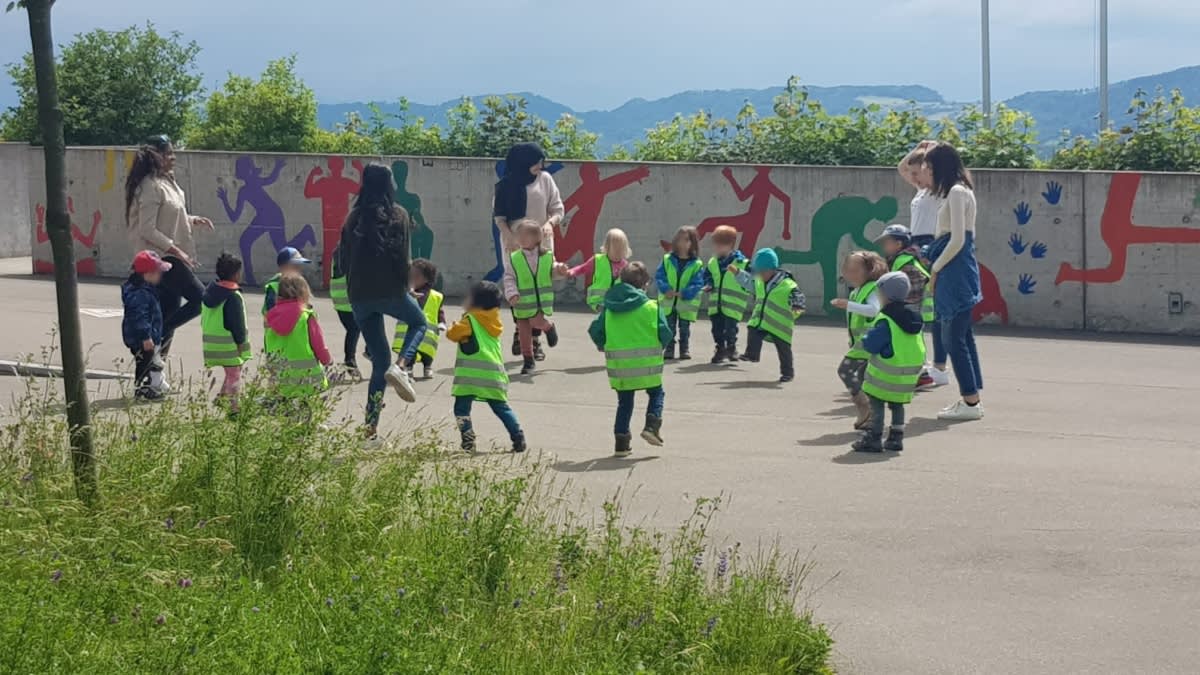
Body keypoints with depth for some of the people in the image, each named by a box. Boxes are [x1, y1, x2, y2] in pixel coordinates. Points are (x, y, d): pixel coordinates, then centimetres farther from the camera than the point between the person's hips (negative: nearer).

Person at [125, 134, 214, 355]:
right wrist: (177, 251, -21)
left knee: (170, 309, 10)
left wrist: (193, 220, 7)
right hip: (161, 257, -10)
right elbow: (147, 230, -22)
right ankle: (157, 337, -4)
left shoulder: (167, 181, 12)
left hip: (170, 256, 10)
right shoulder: (151, 186, -18)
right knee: (200, 298, -11)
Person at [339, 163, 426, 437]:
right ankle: (402, 366, -4)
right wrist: (405, 288, 4)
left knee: (379, 361, 14)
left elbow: (345, 260, 8)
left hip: (359, 295, 4)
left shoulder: (354, 218, 6)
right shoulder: (397, 216, -4)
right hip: (390, 289, -4)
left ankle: (371, 425, 6)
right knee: (418, 322, 28)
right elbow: (403, 257, -9)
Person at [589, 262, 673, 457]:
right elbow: (665, 334, -7)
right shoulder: (651, 306, -6)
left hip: (618, 363, 3)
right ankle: (652, 425, -4)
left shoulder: (609, 308, 3)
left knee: (624, 401, 15)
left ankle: (621, 442, 11)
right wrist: (660, 346, 15)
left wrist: (604, 347, 23)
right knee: (656, 393, 19)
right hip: (646, 362, -3)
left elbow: (595, 330, 3)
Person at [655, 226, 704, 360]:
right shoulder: (667, 259, 0)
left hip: (686, 303, -1)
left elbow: (698, 284, -11)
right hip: (668, 301, 1)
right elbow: (659, 276, -2)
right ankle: (668, 350, 14)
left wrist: (684, 293, -22)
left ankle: (685, 350, 19)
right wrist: (666, 289, -17)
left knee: (684, 329, 10)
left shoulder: (697, 264, -6)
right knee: (669, 328, 8)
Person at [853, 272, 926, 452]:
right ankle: (896, 438, 20)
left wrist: (867, 336, 1)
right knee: (897, 404, 18)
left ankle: (874, 438, 2)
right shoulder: (915, 317, 6)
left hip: (885, 375, -7)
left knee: (876, 404, 1)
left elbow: (870, 345, -19)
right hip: (909, 373, 8)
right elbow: (919, 347, 15)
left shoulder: (885, 321, -19)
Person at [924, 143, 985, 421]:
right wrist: (937, 265, 13)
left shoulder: (956, 193, -13)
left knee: (954, 337, -7)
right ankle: (971, 399, 16)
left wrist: (935, 269, -9)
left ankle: (971, 402, -5)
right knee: (962, 335, 12)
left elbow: (957, 240, -18)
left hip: (955, 270, -10)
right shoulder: (962, 190, 16)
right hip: (960, 270, 10)